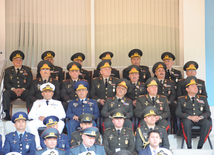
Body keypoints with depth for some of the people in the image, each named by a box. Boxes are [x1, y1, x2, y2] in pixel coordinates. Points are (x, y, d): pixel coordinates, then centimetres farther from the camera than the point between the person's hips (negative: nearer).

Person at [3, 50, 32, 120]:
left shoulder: (27, 69, 15)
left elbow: (30, 82, 6)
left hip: (24, 91, -1)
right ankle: (7, 114, -34)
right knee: (5, 93, -32)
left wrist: (23, 89, -13)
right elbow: (6, 83, 7)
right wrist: (14, 89, -13)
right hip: (12, 91, 1)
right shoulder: (8, 70, 16)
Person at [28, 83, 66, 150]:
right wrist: (38, 117, -7)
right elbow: (30, 115, 17)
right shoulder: (37, 103, 29)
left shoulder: (57, 103, 27)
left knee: (61, 123, -36)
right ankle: (38, 146, -36)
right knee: (30, 124, -33)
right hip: (39, 121, 1)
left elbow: (63, 115, 11)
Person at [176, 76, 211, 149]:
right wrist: (190, 117, -14)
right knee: (186, 123, -39)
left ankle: (200, 146, -30)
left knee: (208, 123, -33)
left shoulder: (203, 98, 21)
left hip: (200, 120, 2)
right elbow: (178, 113, 3)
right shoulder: (181, 99, 15)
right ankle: (189, 147, -33)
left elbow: (208, 112, 14)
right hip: (187, 120, -2)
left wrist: (200, 117, -9)